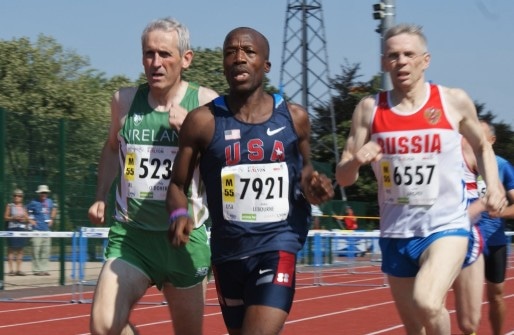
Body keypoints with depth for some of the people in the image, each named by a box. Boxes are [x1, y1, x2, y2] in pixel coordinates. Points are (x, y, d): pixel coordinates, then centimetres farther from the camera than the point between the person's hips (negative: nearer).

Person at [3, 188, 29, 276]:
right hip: (12, 228, -4)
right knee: (11, 249, -5)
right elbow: (5, 217, 1)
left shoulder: (23, 207, 14)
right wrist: (14, 218, -12)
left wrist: (25, 219, -5)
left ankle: (18, 269, 7)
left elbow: (27, 218, 16)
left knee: (20, 249, 4)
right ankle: (11, 269, -4)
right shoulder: (10, 206, 3)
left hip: (23, 229, 4)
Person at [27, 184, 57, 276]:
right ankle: (37, 269, -4)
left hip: (47, 229, 6)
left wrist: (52, 219, 20)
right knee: (36, 250, -8)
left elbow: (54, 209, 30)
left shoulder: (50, 202, 11)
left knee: (46, 250, 8)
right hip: (37, 229, -6)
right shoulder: (34, 203, -7)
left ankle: (44, 269, 15)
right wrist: (30, 220, -8)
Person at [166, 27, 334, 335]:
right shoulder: (203, 122, -4)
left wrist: (311, 186, -3)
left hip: (278, 243, -1)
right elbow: (178, 184, 3)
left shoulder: (294, 117, 1)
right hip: (228, 249, 2)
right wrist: (179, 215, -18)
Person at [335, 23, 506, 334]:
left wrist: (493, 186, 0)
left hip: (446, 225, -3)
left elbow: (482, 146, 17)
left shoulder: (454, 101, -2)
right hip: (396, 233, 3)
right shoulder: (370, 109, 1)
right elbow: (343, 177, 3)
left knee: (426, 303, -29)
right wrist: (356, 160, -19)